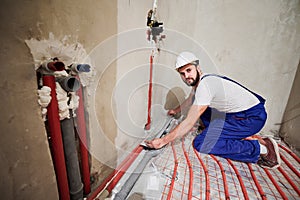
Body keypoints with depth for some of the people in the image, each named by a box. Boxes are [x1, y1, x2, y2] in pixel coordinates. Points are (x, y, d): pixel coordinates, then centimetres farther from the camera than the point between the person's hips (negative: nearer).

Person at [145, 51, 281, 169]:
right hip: (239, 112, 10)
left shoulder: (205, 85, -23)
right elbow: (191, 99, 27)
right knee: (201, 109, 18)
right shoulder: (198, 81, 6)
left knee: (200, 144, -16)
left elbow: (189, 123, -25)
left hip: (252, 117, -10)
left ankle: (260, 148, -6)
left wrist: (163, 141, -18)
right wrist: (176, 110, 42)